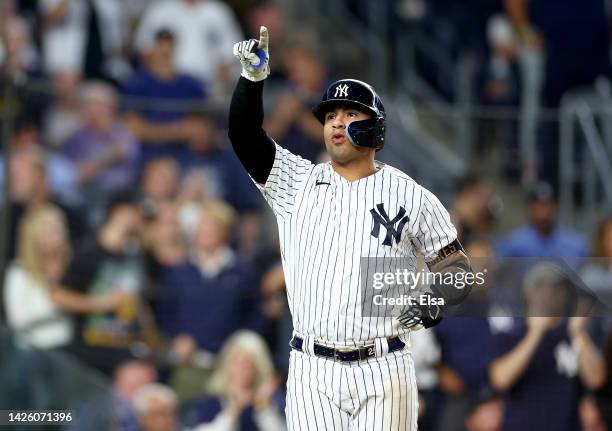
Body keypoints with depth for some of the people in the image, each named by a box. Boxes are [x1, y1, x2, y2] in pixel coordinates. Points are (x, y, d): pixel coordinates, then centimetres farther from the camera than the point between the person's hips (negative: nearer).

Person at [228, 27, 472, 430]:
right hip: (312, 373, 1)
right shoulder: (296, 182, 9)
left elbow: (458, 266, 8)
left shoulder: (410, 196, 6)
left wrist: (433, 299, -13)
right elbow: (243, 135, -3)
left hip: (383, 373, -1)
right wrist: (254, 76, -19)